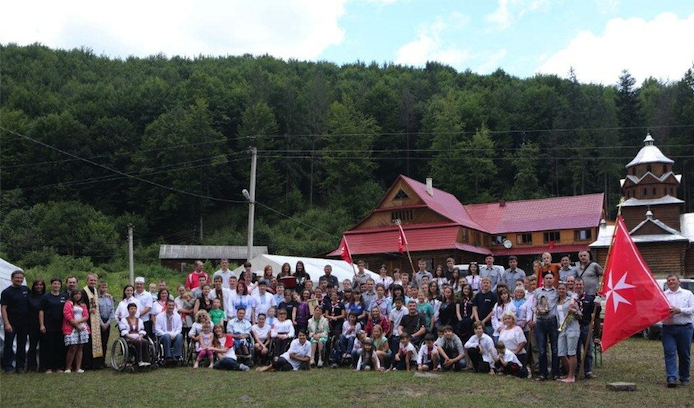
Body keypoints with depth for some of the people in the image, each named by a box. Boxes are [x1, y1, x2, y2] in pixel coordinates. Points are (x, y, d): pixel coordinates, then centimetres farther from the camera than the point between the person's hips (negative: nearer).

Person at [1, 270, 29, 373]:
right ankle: (8, 366, 2)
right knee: (8, 344, -3)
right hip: (11, 324, -5)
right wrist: (7, 323, -19)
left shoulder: (26, 290, 9)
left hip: (24, 323, 5)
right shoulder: (7, 292, -6)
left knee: (22, 345, 9)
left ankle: (20, 366, 16)